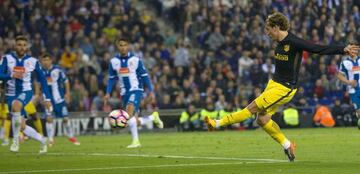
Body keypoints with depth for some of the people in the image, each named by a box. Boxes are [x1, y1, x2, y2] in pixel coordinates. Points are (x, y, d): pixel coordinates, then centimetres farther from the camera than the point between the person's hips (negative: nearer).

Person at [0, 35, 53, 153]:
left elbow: (42, 80, 5)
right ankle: (42, 140, 32)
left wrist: (47, 98, 4)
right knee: (22, 127, 4)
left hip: (26, 92, -3)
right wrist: (11, 75, -31)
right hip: (11, 94, 3)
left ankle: (16, 139, -25)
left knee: (15, 105, -37)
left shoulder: (33, 61, -4)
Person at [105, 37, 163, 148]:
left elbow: (145, 76, -1)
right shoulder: (113, 61, 2)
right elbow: (112, 79, 11)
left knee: (129, 111, -28)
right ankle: (153, 117, 34)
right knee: (136, 122, 4)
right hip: (124, 93, 4)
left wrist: (151, 91, -3)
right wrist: (108, 93, 2)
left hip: (136, 90, -4)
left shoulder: (135, 60, -7)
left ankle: (135, 140, -23)